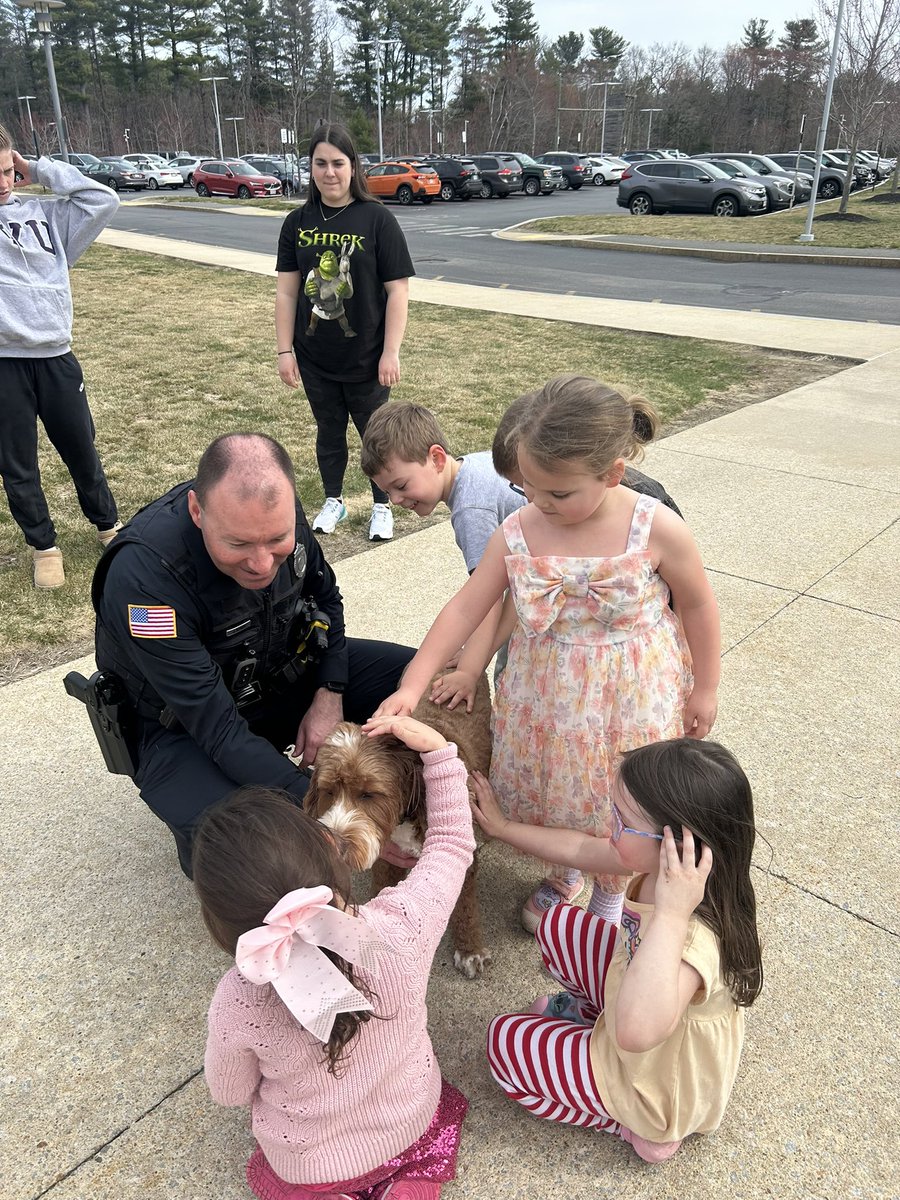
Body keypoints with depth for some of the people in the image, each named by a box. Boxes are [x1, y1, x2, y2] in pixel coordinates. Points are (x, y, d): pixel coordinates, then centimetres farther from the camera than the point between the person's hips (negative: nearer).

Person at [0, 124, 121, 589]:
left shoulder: (47, 213, 7)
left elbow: (102, 199, 0)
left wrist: (39, 170, 0)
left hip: (55, 355, 1)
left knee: (81, 451, 14)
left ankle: (107, 525, 35)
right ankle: (43, 546, 25)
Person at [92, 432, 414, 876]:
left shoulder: (279, 513, -18)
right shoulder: (144, 576, -35)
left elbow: (324, 595, 4)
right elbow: (218, 730, -33)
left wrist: (330, 696, -9)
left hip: (286, 671, 6)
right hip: (185, 725, -5)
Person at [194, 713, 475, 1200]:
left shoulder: (237, 1001, -34)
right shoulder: (401, 927, -34)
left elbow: (230, 1093, -10)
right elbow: (452, 843, -13)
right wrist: (437, 749, -10)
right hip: (414, 1130, 1)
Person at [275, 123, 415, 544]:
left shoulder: (376, 219, -10)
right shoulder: (298, 222, 0)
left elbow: (397, 289, -10)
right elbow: (286, 291, 2)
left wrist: (391, 352, -14)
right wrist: (284, 350, -2)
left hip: (365, 357, -3)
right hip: (315, 357, 3)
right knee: (328, 430, 17)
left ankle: (381, 506, 29)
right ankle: (333, 501, 35)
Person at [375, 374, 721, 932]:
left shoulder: (657, 530, -22)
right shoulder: (518, 532, -15)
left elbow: (699, 606, -7)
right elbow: (466, 608, -10)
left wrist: (703, 688, 1)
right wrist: (412, 686, -13)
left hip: (632, 699, -2)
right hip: (544, 695, 3)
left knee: (618, 806, 15)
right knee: (547, 797, 19)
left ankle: (610, 890, 48)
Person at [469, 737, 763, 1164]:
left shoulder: (695, 935, -43)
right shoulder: (663, 865, -20)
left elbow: (636, 1032, -59)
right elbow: (582, 849, -3)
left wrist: (670, 915, -59)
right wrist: (503, 828, 7)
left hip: (657, 1086, -7)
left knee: (505, 1042, 4)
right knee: (559, 924, 10)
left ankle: (636, 1126, 10)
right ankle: (587, 1012, 32)